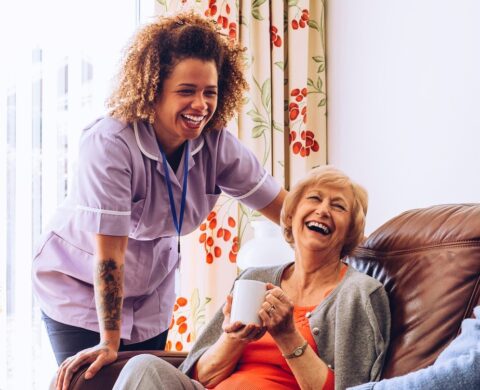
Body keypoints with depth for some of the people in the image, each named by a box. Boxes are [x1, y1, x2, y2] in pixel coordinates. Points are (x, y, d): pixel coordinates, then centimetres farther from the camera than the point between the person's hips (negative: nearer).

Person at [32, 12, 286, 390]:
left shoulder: (217, 144, -16)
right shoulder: (111, 143, -32)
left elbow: (286, 207, -9)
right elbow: (109, 254, -31)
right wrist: (108, 342, -28)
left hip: (151, 290, 5)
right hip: (80, 285, -5)